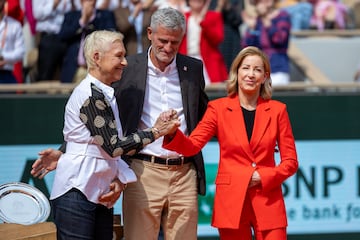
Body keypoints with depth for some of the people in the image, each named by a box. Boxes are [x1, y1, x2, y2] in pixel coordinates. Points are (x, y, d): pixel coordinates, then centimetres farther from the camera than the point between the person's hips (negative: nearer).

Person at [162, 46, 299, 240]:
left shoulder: (277, 110, 7)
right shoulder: (218, 108, 5)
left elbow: (290, 161, 8)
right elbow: (191, 146, -5)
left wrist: (264, 177, -9)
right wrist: (172, 134, -25)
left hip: (268, 200, 1)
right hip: (231, 200, -1)